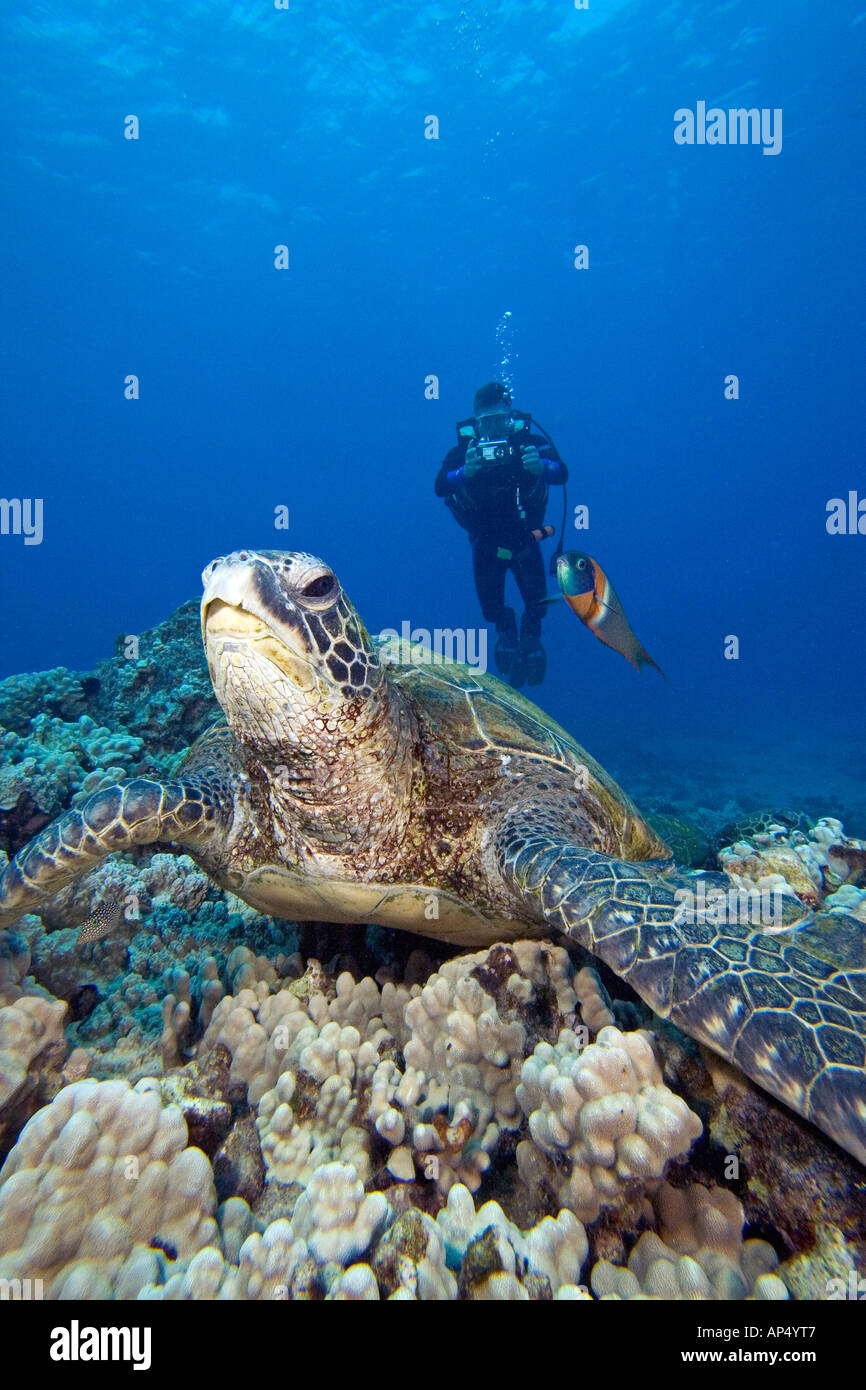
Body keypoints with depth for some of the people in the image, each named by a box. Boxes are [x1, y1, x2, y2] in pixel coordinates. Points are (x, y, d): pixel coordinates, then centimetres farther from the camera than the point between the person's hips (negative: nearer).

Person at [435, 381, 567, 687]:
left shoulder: (528, 440, -15)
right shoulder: (466, 446, -15)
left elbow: (562, 474, -24)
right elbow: (440, 487, -27)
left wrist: (541, 466, -46)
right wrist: (465, 472, -46)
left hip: (524, 538, 0)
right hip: (486, 542, 0)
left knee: (537, 603, -6)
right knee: (491, 609, -4)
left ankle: (530, 637, 30)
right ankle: (506, 629, 35)